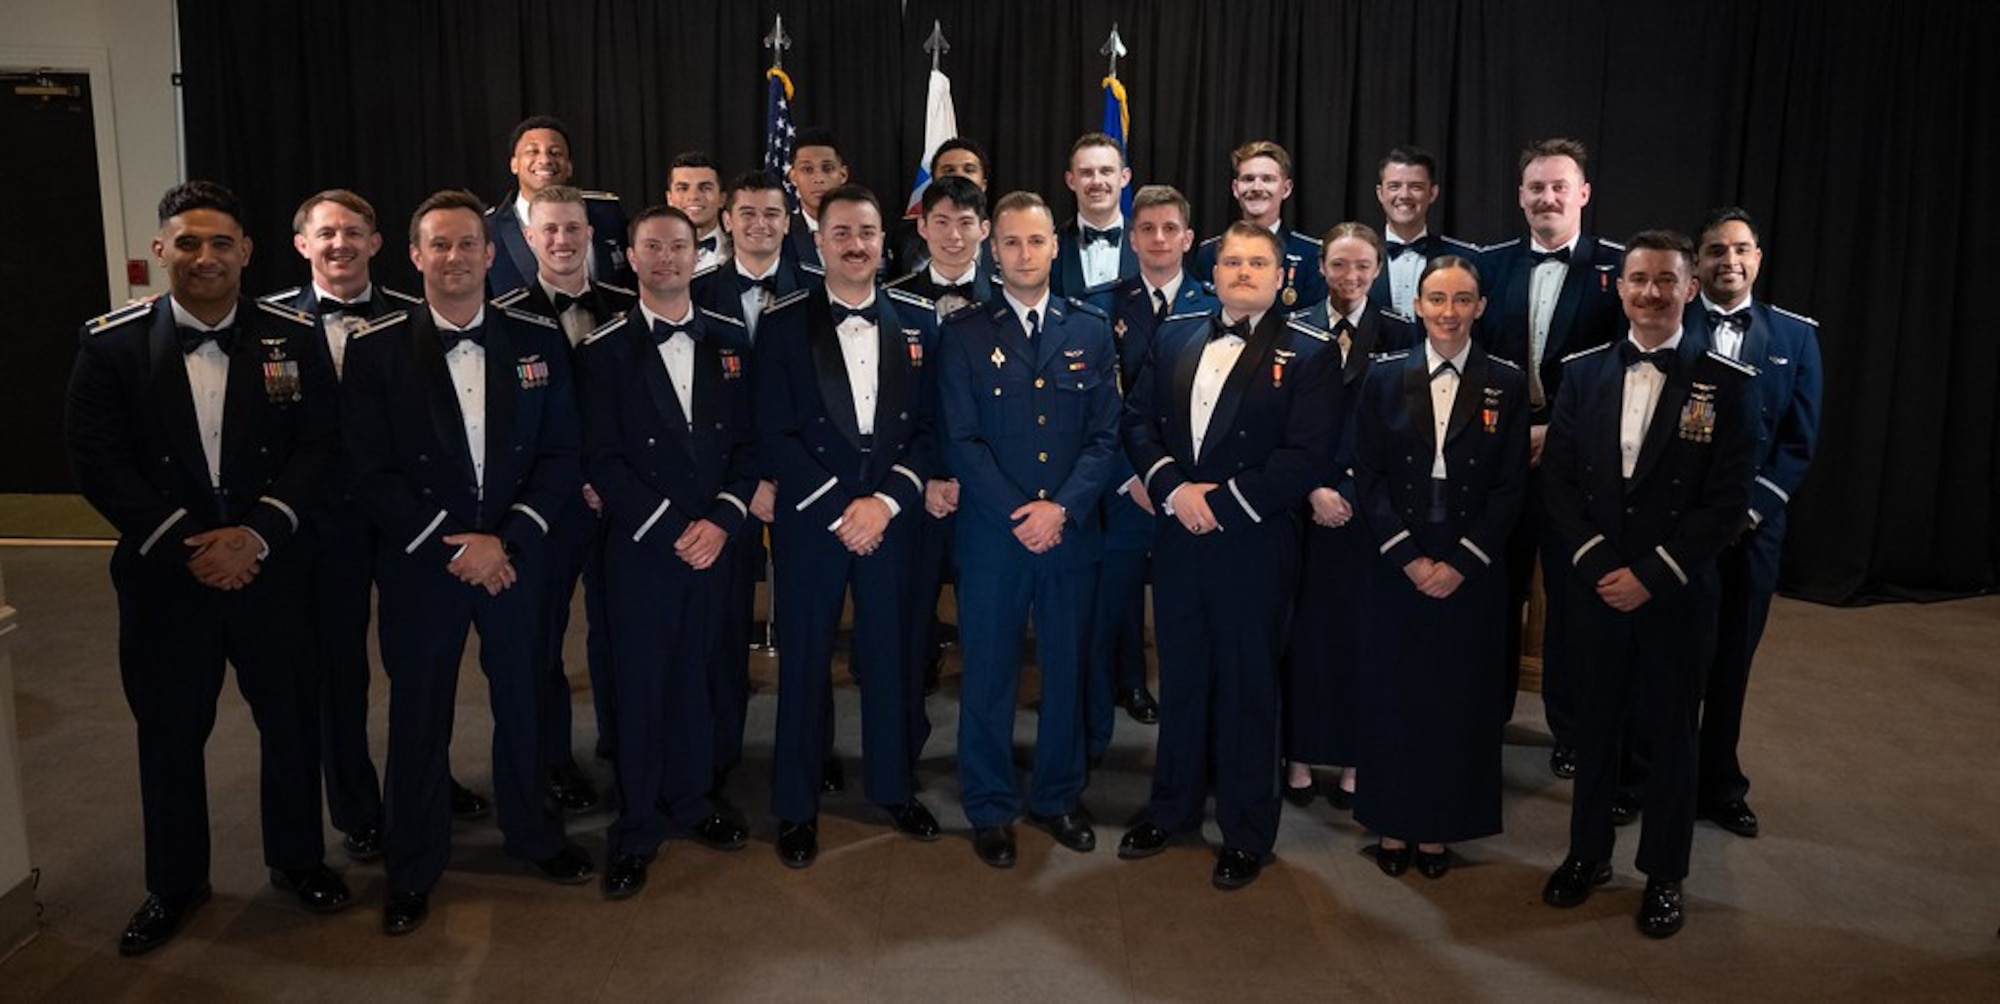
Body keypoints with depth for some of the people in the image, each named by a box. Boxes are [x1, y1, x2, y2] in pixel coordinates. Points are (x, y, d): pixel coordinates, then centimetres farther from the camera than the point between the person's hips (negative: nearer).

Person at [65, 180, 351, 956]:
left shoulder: (292, 337, -2)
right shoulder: (110, 344, -3)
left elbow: (319, 448, -5)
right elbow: (98, 462, -7)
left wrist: (257, 533, -17)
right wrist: (185, 545, -16)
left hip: (274, 570, 0)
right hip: (164, 574, 0)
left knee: (291, 721, 12)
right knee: (169, 734, 13)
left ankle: (297, 858, 34)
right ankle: (175, 883, 33)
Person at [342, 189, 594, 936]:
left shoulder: (539, 341, 0)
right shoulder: (375, 349, -5)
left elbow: (561, 455, -1)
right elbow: (372, 473, -8)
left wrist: (503, 540, -12)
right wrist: (451, 546, -14)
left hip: (516, 555, 2)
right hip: (420, 561, -1)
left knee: (522, 700, 14)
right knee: (418, 714, 10)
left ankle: (532, 832, 36)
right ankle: (414, 865, 28)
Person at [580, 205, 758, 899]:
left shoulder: (729, 340, 8)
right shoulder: (607, 348, -1)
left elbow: (748, 441, 6)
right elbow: (605, 460, -6)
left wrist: (722, 519, -8)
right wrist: (672, 530, -12)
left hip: (715, 540, 3)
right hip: (640, 547, -2)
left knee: (699, 677, 10)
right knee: (640, 685, 3)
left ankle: (691, 800, 29)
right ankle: (637, 829, 17)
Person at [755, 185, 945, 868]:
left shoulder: (918, 323, 5)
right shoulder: (784, 325, -1)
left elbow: (930, 427, 3)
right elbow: (775, 435, -5)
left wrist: (886, 501, -10)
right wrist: (840, 508, -12)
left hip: (892, 518, 2)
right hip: (809, 521, -2)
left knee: (891, 654, 10)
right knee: (804, 661, 6)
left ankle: (895, 786, 30)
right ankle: (796, 806, 21)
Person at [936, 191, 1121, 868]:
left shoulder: (1090, 331, 7)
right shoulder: (964, 333, 2)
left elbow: (1105, 436, 1)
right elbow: (962, 442, -4)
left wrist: (1060, 508, -12)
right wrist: (1018, 514, -13)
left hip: (1071, 532, 2)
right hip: (991, 533, -2)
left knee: (1065, 670, 12)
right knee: (988, 675, 6)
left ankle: (1057, 797, 29)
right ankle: (990, 810, 21)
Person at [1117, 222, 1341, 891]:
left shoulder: (1309, 353, -5)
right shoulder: (1175, 338, 10)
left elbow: (1309, 455, -13)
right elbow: (1138, 420, 6)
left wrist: (1222, 501, -15)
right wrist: (1172, 488, -10)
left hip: (1255, 544, -4)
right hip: (1177, 535, 4)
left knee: (1248, 685, 7)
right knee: (1180, 676, 15)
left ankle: (1246, 831, 22)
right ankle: (1172, 807, 32)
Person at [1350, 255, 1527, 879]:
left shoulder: (1507, 384, 2)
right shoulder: (1385, 378, 3)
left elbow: (1511, 487, -2)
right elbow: (1368, 477, -1)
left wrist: (1460, 561, -11)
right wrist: (1408, 556, -12)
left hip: (1472, 571, 0)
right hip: (1395, 565, 0)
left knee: (1458, 698, 7)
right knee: (1391, 693, 6)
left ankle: (1439, 827, 22)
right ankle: (1392, 823, 21)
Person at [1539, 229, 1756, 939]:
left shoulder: (1726, 383, -6)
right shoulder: (1583, 372, 3)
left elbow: (1729, 500, -9)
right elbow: (1558, 479, 1)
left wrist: (1651, 575, -15)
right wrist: (1596, 563, -11)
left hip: (1677, 595, -2)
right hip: (1594, 586, 2)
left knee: (1670, 735, 11)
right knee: (1594, 726, 14)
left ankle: (1664, 875, 28)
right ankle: (1588, 854, 32)